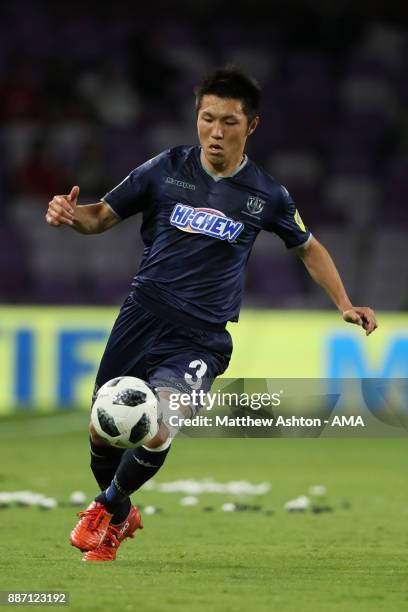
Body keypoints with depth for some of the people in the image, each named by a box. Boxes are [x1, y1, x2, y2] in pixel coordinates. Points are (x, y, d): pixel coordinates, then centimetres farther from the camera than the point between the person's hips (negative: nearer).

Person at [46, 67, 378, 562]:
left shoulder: (266, 195, 1)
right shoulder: (166, 168, 0)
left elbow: (308, 249, 18)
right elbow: (103, 216, 7)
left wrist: (345, 306, 8)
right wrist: (70, 214, -15)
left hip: (200, 339, -2)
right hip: (142, 317, 2)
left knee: (156, 433, -24)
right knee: (103, 433, 6)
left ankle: (108, 507, 7)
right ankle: (121, 514, 40)